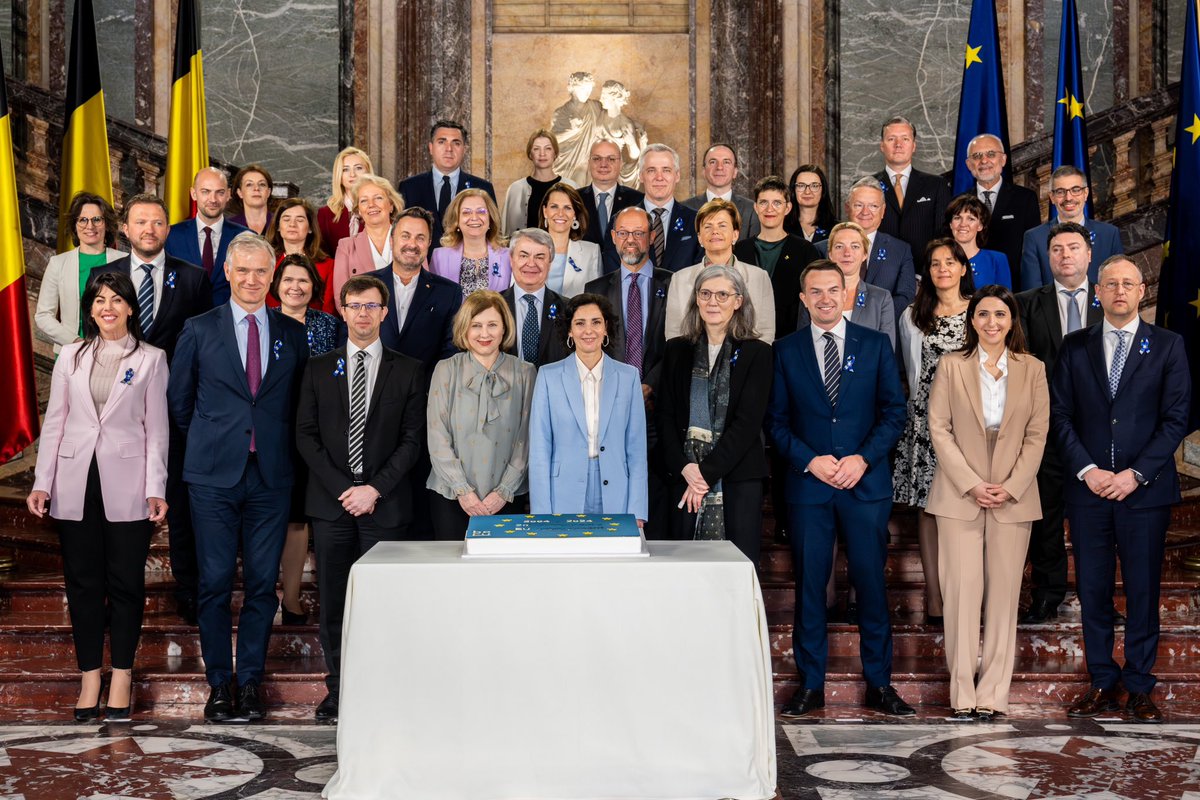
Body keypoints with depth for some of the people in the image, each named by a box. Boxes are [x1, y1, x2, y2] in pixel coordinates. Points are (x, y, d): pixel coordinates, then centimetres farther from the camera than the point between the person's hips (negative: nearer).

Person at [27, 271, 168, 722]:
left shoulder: (151, 359, 3)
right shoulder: (71, 357, 9)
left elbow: (156, 428, 1)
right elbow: (54, 422, 9)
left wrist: (156, 490, -5)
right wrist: (42, 482, 2)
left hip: (127, 485, -2)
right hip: (75, 484, 2)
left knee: (125, 582, 2)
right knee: (82, 581, 6)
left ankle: (121, 677, 13)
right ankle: (90, 676, 14)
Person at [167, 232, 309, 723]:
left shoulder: (293, 334, 7)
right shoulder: (199, 331, 4)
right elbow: (179, 399, 11)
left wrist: (279, 446, 8)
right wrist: (206, 443, 12)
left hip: (272, 476, 1)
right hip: (215, 475, -1)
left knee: (262, 584, 4)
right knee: (215, 584, 1)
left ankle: (250, 682, 14)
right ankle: (219, 683, 12)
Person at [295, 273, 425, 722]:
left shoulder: (407, 371, 8)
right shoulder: (318, 368, 11)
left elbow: (412, 440, 2)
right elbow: (305, 435, 5)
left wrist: (375, 488, -10)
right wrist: (342, 487, -7)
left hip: (385, 502, -1)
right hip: (330, 500, 2)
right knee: (333, 600, 4)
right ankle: (337, 689, 13)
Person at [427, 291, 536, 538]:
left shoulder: (524, 373, 3)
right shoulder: (446, 370, 2)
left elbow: (526, 439, 1)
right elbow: (437, 438, -1)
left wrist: (504, 491, -7)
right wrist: (463, 490, -8)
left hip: (506, 498, 0)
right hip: (450, 497, 0)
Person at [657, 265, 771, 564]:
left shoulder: (756, 353, 3)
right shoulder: (677, 350, 12)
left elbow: (748, 421, -5)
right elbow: (665, 416, 7)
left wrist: (707, 472, -12)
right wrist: (684, 467, -9)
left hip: (738, 478, -2)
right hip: (685, 478, 3)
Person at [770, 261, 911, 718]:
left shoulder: (875, 345, 7)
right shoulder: (786, 351, 7)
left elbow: (894, 411, 4)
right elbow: (777, 420, 5)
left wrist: (863, 459, -9)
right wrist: (810, 460, -10)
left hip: (867, 482, 0)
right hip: (808, 482, 0)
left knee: (871, 582, 2)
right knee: (809, 585, 3)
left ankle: (879, 685, 13)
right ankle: (810, 686, 13)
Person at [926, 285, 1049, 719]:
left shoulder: (1033, 370, 6)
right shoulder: (951, 365, 2)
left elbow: (1037, 435, 4)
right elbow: (939, 429, -2)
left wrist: (1010, 487, -8)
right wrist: (971, 485, -10)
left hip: (1013, 497, 1)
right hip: (960, 494, -1)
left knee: (1004, 591, 2)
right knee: (963, 589, -3)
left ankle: (993, 692, 9)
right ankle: (962, 692, 4)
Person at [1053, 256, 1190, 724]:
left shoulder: (1168, 346, 3)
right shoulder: (1075, 347, 9)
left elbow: (1176, 418, -2)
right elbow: (1060, 414, 5)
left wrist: (1136, 473, -11)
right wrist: (1086, 469, -7)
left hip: (1145, 489, -2)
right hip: (1088, 488, 2)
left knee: (1143, 590, 3)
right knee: (1092, 589, 5)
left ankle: (1139, 687, 13)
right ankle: (1102, 682, 15)